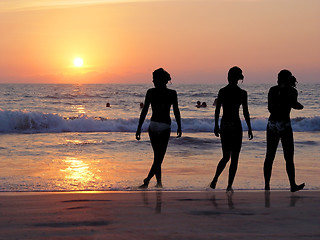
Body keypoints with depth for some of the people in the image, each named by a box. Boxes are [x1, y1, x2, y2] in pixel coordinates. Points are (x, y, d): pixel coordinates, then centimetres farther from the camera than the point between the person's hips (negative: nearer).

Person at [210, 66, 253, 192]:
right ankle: (229, 186, 2)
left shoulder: (222, 91, 2)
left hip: (224, 125, 4)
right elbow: (245, 112, -7)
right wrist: (249, 129, 1)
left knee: (226, 156, 16)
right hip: (235, 125, -4)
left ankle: (215, 179, -1)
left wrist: (216, 126, 14)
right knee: (234, 158, 5)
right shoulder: (242, 93, -8)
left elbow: (217, 110, 5)